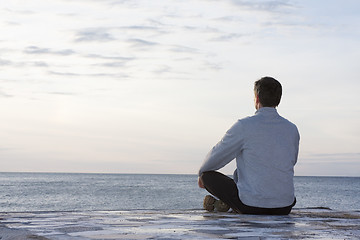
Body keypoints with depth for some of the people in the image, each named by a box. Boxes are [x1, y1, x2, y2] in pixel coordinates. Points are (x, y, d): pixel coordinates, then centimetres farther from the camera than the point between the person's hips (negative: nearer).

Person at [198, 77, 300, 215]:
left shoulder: (244, 126, -10)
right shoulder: (292, 130, 4)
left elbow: (216, 157, 1)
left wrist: (201, 175, 23)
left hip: (252, 207, -4)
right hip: (284, 210, 4)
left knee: (208, 175, 13)